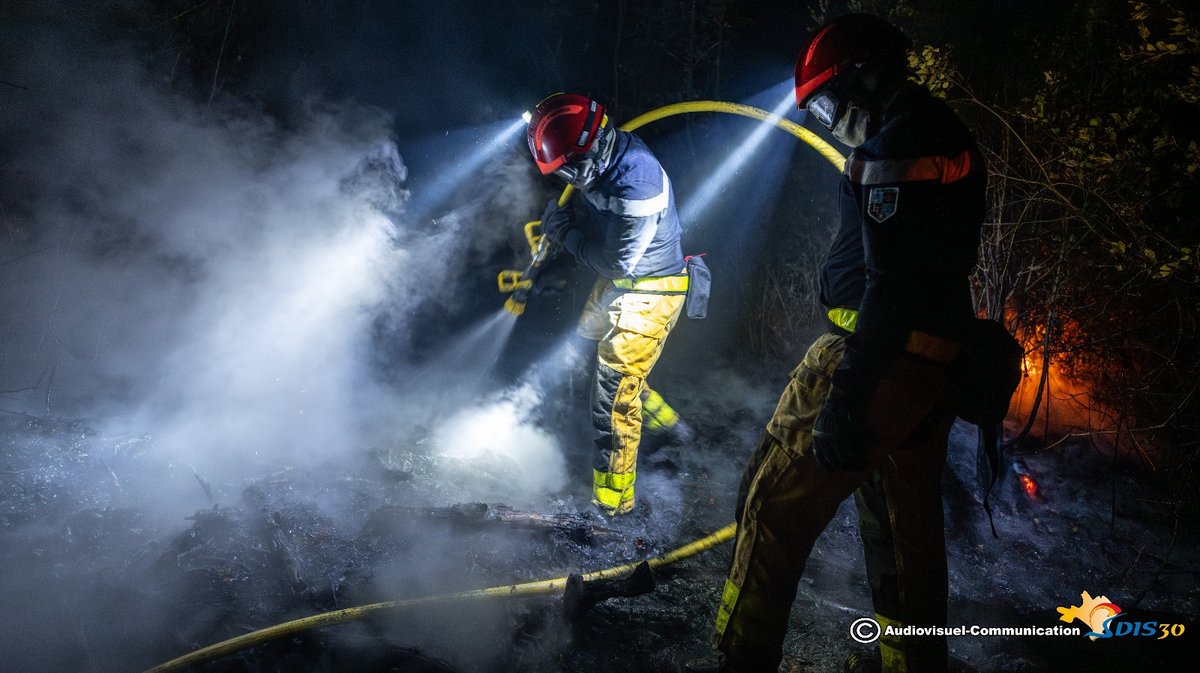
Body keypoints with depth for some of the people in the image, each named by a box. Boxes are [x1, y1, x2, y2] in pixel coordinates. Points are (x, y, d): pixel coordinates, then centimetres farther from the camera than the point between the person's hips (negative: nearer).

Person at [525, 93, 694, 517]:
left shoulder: (636, 183, -33)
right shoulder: (604, 158, -5)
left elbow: (618, 263, -27)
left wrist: (566, 233, -17)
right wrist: (562, 225, -4)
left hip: (651, 293, -10)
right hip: (619, 281, 10)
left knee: (613, 389, -9)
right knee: (588, 352, 22)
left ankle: (611, 500, 4)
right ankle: (668, 426, 38)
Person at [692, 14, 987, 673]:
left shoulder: (898, 143, -13)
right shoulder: (942, 137, 19)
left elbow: (893, 284, -23)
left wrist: (845, 397, -26)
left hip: (880, 357, -10)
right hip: (930, 366, 10)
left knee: (777, 502, -3)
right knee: (906, 527, 18)